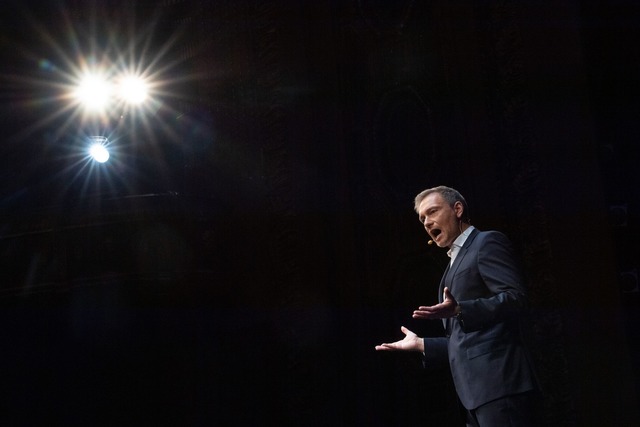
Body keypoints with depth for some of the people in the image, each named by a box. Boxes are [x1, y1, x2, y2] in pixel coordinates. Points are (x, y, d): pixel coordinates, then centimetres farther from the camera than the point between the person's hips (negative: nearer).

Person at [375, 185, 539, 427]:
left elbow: (515, 298, -15)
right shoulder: (457, 261, 26)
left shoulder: (487, 242, 0)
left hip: (499, 384, -9)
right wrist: (421, 344, 20)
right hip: (478, 392, 9)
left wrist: (458, 310, -24)